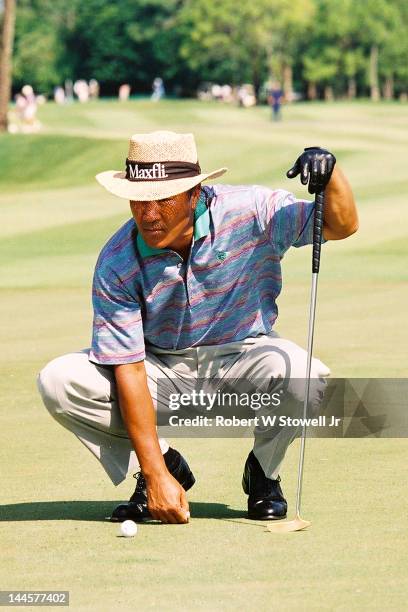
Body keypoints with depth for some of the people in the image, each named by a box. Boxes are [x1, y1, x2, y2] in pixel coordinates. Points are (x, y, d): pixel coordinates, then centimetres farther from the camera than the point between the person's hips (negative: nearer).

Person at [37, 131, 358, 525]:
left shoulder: (248, 212, -19)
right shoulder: (116, 264, -20)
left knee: (305, 378, -34)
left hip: (241, 357, -1)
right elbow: (128, 370, -21)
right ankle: (166, 465, -1)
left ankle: (263, 472, -1)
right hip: (162, 370, 1)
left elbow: (342, 226, -17)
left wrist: (330, 173, -41)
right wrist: (155, 474, -26)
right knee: (58, 381, -22)